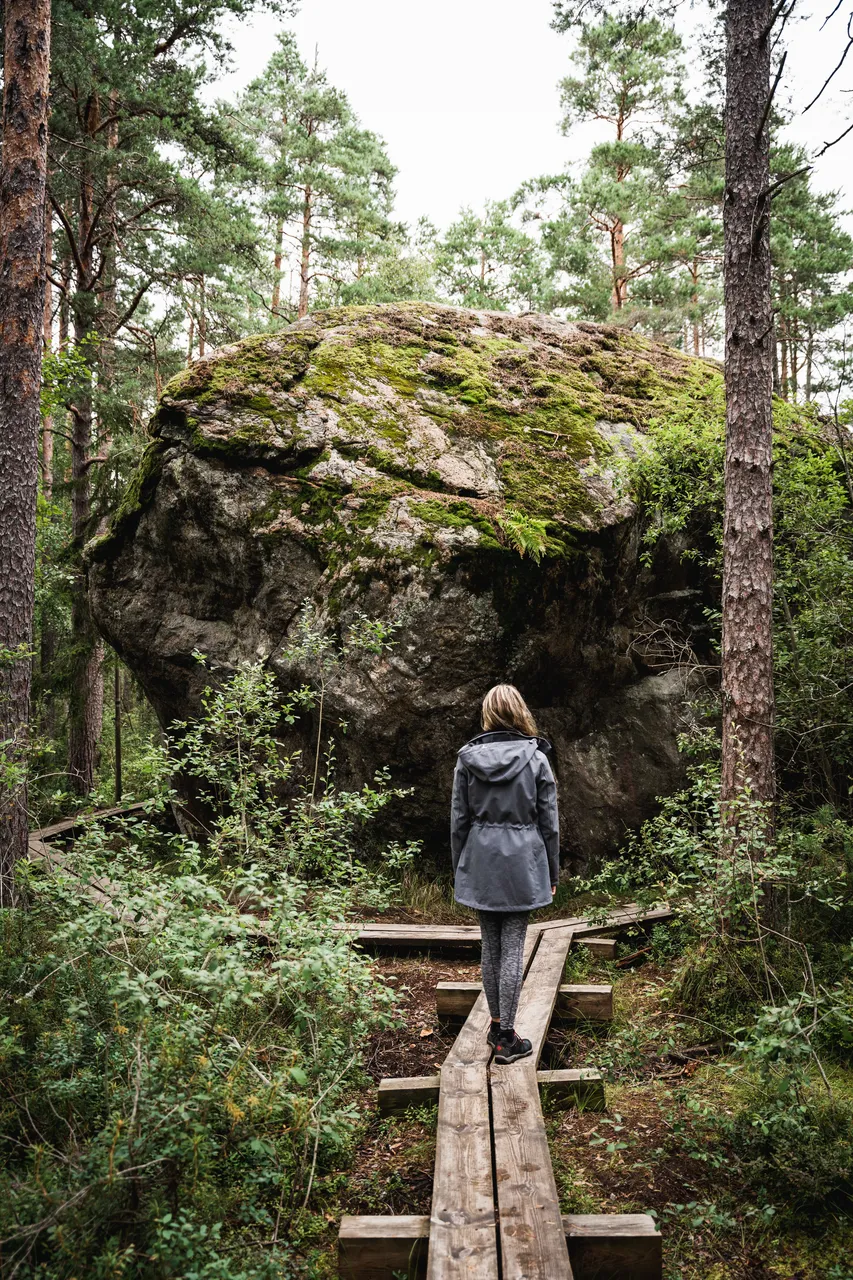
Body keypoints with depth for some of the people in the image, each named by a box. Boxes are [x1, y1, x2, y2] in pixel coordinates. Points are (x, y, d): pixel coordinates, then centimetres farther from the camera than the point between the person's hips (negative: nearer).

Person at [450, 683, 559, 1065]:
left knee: (490, 947, 13)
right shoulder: (536, 758, -5)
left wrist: (459, 869, 13)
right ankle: (506, 1037, 6)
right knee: (513, 948, 2)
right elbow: (548, 822, -1)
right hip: (521, 862, -2)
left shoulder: (467, 758, -1)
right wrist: (552, 872, 9)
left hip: (480, 862, 2)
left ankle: (496, 1026, 24)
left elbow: (459, 820, 4)